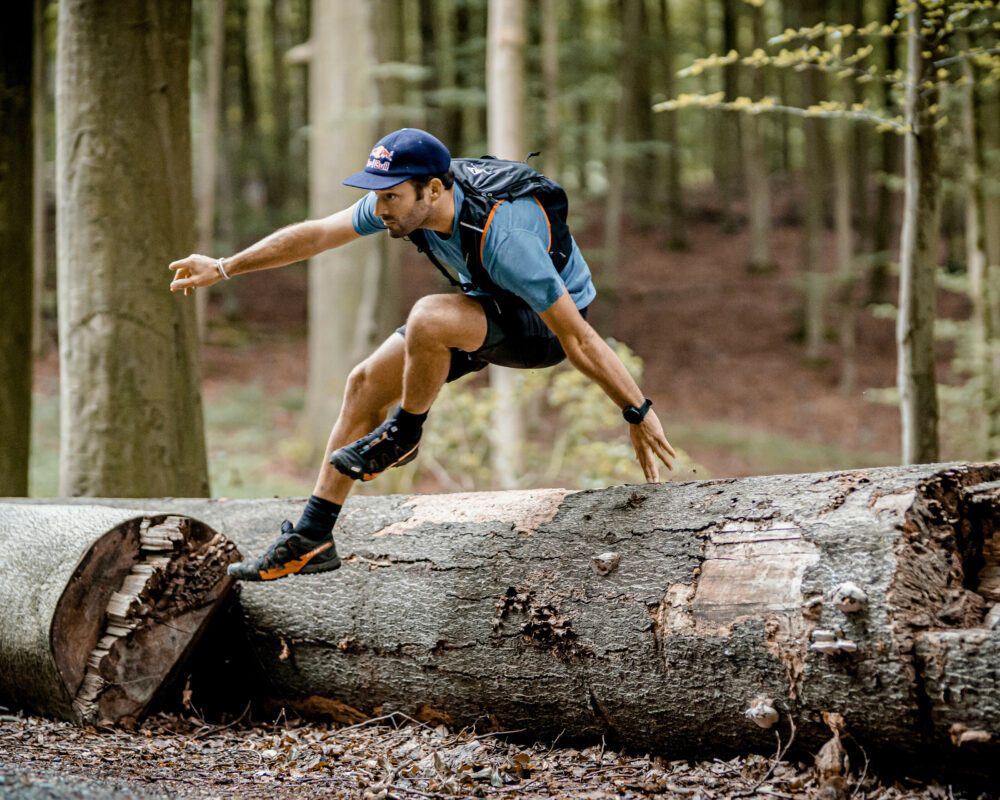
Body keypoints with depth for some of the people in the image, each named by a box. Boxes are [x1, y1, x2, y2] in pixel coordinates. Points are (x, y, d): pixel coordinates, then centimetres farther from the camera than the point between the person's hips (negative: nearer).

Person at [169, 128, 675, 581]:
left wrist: (639, 414, -28)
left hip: (545, 325, -8)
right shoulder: (409, 199, -16)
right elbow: (316, 234, -2)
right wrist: (224, 268, 3)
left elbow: (578, 338, -33)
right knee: (367, 384, -1)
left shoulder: (501, 236, -37)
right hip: (489, 305, 8)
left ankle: (404, 434, -5)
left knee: (427, 318, -34)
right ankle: (311, 541, 6)